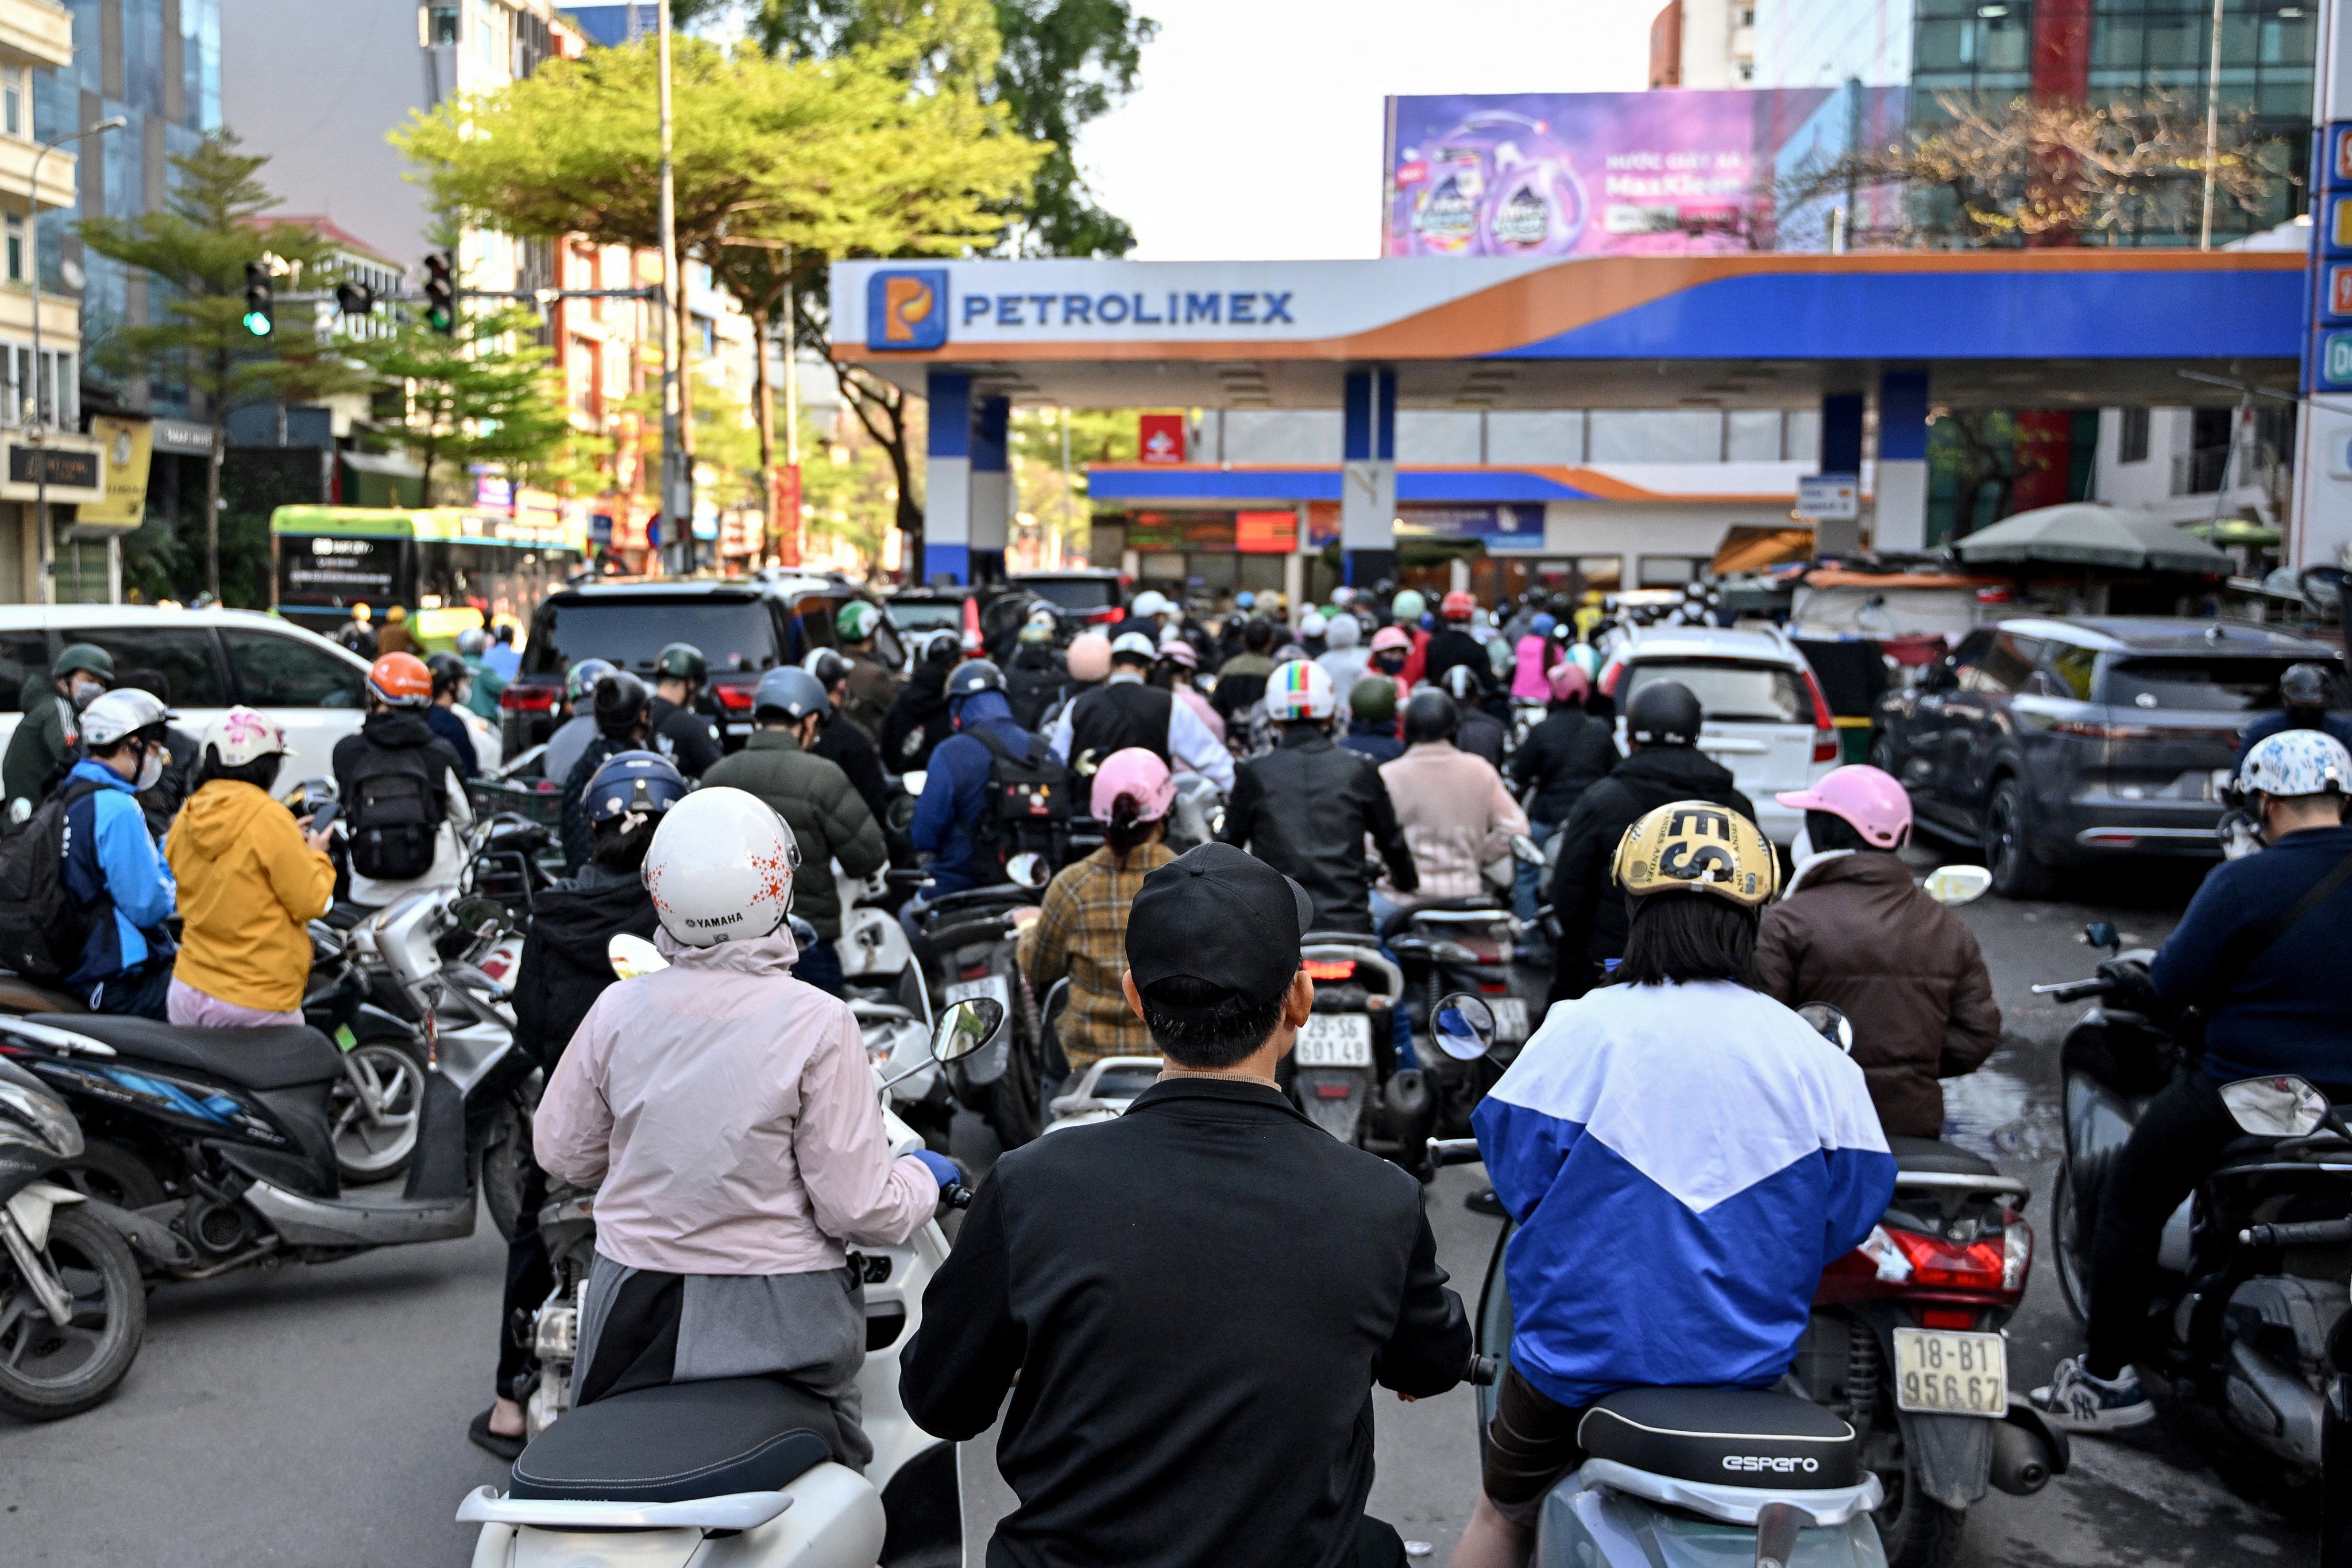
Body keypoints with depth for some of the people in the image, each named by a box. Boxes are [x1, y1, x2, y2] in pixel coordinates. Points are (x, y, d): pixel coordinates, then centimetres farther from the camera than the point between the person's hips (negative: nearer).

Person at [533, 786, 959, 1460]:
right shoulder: (817, 1025, -17)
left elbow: (562, 1152, 8)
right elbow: (860, 1209, -16)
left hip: (635, 1304, 3)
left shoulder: (617, 1010, -7)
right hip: (779, 1317, -3)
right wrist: (923, 1178, 5)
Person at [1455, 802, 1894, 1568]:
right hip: (1748, 1359, 3)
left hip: (1585, 1350, -2)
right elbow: (1848, 1215, 0)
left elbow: (1516, 1172, -9)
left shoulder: (1583, 1029, -16)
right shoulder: (1815, 1056, -7)